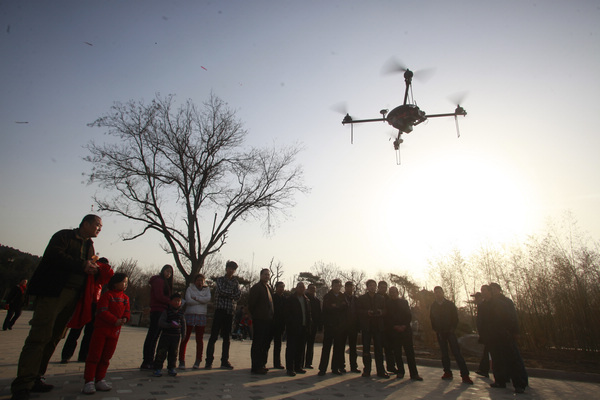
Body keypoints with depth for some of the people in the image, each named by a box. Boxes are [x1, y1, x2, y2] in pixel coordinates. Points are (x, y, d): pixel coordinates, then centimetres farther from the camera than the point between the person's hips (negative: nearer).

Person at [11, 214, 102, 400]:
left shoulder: (90, 245, 20)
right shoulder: (64, 236, -1)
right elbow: (54, 256, -16)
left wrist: (92, 267, -1)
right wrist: (82, 265, -14)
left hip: (72, 297, 7)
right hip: (52, 292, -7)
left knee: (53, 338, 10)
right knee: (40, 336, -9)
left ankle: (35, 378, 20)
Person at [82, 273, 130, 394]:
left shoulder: (125, 298, 10)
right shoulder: (107, 295, -9)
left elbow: (127, 311, 10)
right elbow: (102, 311, -17)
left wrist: (125, 318, -13)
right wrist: (115, 321, -22)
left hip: (115, 331, 6)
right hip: (101, 329, -6)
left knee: (106, 357, 11)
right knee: (94, 355, -1)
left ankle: (99, 380, 21)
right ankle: (88, 381, 7)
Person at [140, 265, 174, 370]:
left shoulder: (165, 282, 23)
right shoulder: (158, 280, -7)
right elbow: (159, 296, -16)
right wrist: (171, 302, -9)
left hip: (161, 312, 9)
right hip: (157, 311, -9)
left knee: (154, 337, 12)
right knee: (152, 336, -6)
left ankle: (150, 361, 18)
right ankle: (146, 362, -3)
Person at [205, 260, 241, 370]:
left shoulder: (235, 282, 14)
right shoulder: (219, 280, 5)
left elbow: (238, 296, 0)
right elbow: (222, 291, -13)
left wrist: (226, 294, -10)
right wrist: (232, 294, -2)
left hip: (230, 312, 3)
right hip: (219, 311, -3)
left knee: (227, 338, 8)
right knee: (213, 337, -4)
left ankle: (225, 361, 15)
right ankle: (209, 361, 3)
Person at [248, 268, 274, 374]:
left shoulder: (269, 287, 16)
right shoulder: (256, 288, -9)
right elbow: (251, 303, -11)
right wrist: (254, 315, -6)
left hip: (268, 321, 8)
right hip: (259, 321, -8)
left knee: (266, 344, 15)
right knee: (257, 344, -2)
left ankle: (262, 365, 25)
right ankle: (256, 367, 5)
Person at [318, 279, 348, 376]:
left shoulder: (343, 297, 11)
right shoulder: (327, 297, 3)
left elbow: (346, 309, 2)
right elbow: (326, 309, -11)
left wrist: (335, 307, -4)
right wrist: (340, 308, -8)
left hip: (341, 327, 3)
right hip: (329, 325, -3)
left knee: (339, 348, 7)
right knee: (326, 347, -1)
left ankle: (335, 368, 17)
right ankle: (322, 369, 5)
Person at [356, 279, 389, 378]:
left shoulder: (381, 298, 13)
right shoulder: (361, 298, 7)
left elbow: (385, 310, 11)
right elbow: (358, 311, 1)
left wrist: (381, 312, -11)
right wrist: (367, 312, -15)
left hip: (378, 326, 1)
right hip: (366, 326, -1)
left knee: (379, 349, 0)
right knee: (366, 349, 1)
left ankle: (380, 371, 7)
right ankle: (366, 370, 10)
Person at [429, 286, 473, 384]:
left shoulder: (450, 304, 0)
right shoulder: (433, 306, 6)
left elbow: (455, 317, 2)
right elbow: (432, 320, 12)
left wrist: (452, 328, -6)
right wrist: (436, 330, 4)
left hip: (450, 332, -2)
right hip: (440, 333, 2)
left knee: (456, 352, -7)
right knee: (444, 353, 6)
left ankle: (465, 375, -5)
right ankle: (447, 372, 14)